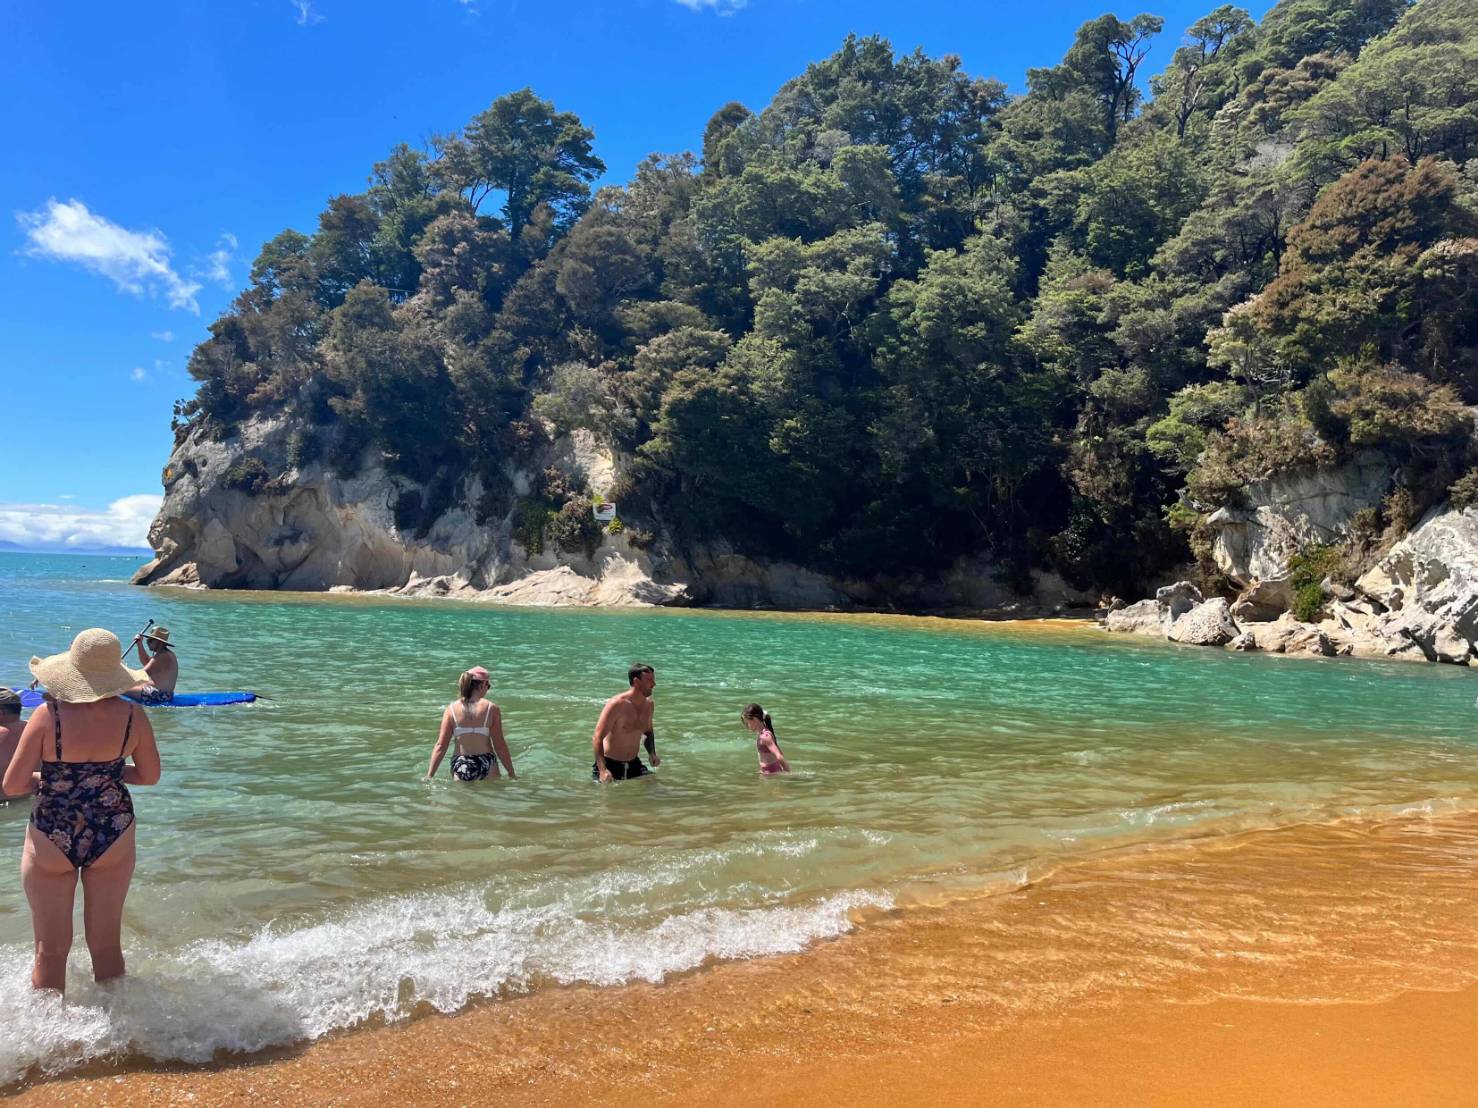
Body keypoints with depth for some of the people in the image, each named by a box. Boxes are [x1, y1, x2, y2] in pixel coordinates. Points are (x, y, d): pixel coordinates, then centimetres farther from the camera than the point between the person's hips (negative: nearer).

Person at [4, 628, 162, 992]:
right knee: (107, 945, 18)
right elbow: (149, 776, 2)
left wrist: (51, 774, 8)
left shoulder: (48, 715, -18)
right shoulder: (133, 716, -11)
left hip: (51, 839, -2)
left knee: (51, 951, 15)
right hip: (113, 836, 2)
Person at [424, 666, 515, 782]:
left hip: (460, 765, 2)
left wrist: (430, 775, 5)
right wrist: (511, 773, 6)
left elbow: (440, 745, -1)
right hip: (486, 764, -2)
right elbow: (500, 744, -2)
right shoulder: (491, 708, -4)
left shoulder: (451, 709, 1)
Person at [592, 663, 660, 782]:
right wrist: (603, 770, -36)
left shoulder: (648, 704, 2)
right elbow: (598, 738, -24)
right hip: (610, 765, -6)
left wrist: (652, 754, 1)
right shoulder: (617, 704, -19)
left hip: (634, 764, 6)